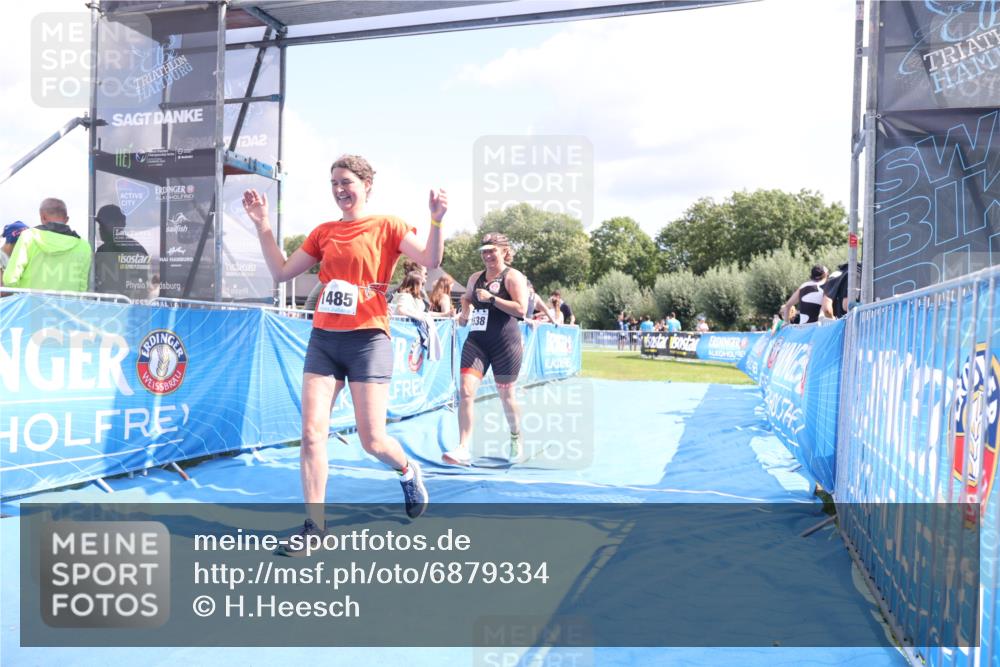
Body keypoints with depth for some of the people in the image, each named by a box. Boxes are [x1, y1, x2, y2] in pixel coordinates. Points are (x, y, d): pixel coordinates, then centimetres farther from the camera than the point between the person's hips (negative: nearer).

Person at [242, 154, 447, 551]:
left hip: (367, 339, -4)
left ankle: (408, 471, 31)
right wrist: (262, 225, 10)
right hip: (323, 339, 5)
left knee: (372, 440, -4)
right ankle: (314, 525, 9)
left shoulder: (387, 226, 0)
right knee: (311, 433, -3)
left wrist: (436, 220, -28)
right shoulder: (324, 232, 13)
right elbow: (282, 272, 15)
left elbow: (431, 260, -12)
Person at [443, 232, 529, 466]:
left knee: (506, 394, 9)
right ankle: (463, 450, -9)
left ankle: (516, 440, 34)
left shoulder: (513, 276, -6)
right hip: (476, 341, 5)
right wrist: (465, 311, 11)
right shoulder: (475, 277, 12)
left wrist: (491, 298, -21)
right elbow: (466, 297, 32)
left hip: (505, 343, -5)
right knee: (465, 391, -11)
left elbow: (521, 309, -17)